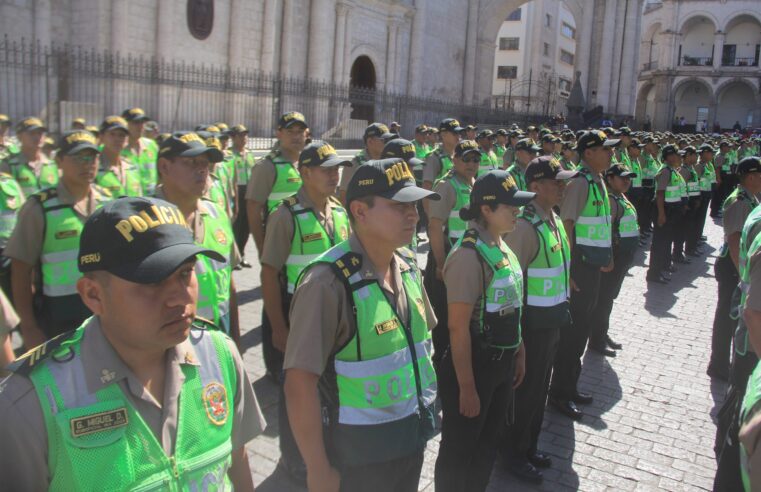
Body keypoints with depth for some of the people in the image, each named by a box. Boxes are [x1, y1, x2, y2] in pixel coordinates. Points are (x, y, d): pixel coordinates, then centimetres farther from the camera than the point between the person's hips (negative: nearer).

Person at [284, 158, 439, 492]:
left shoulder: (408, 265, 0)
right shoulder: (329, 282, -23)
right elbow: (300, 383, -23)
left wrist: (426, 404, 14)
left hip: (412, 438, 7)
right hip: (357, 451, -7)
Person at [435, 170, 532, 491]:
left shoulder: (502, 248, 5)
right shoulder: (469, 256, -22)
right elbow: (458, 328, -23)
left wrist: (519, 354, 16)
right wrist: (466, 387, -21)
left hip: (502, 366, 9)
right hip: (474, 366, -9)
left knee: (488, 444, 24)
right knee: (458, 452, 9)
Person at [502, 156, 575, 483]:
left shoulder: (553, 220, 7)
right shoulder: (525, 226, -22)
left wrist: (562, 309, 16)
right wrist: (515, 328, -21)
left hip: (554, 318, 9)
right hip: (533, 321, -9)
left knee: (539, 386, 20)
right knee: (525, 388, 6)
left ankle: (529, 446, 38)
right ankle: (513, 453, 26)